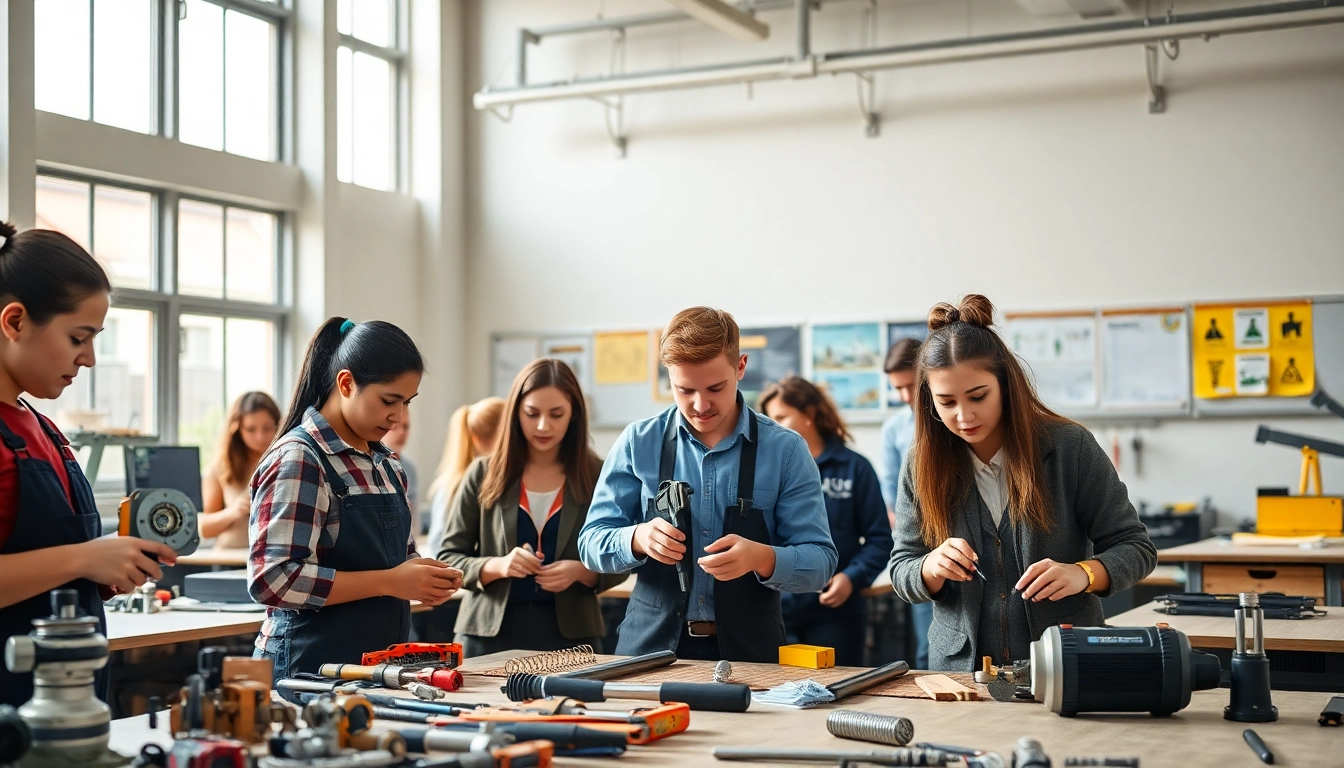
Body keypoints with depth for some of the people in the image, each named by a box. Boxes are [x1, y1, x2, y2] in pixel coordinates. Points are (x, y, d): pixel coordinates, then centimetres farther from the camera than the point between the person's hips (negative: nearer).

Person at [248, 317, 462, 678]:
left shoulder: (387, 464, 12)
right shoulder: (297, 461, -13)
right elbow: (273, 579, -22)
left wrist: (426, 579, 1)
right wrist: (388, 582, -23)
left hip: (380, 663, 8)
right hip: (310, 665, -7)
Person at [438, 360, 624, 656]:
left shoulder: (597, 476, -1)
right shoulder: (484, 475, 0)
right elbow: (448, 558, 1)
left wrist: (581, 572, -17)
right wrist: (497, 566, -18)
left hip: (571, 633, 0)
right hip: (491, 632, 0)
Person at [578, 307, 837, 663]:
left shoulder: (785, 450, 2)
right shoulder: (638, 443, 5)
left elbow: (820, 562, 0)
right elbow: (590, 544, 5)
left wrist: (762, 557, -21)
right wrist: (638, 539, -16)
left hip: (748, 649, 0)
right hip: (650, 645, 1)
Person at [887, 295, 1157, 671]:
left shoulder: (1070, 447, -4)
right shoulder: (922, 464, 2)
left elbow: (1135, 547, 1)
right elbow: (901, 574, 8)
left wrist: (1082, 574, -19)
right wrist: (933, 567, -14)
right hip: (960, 667, 2)